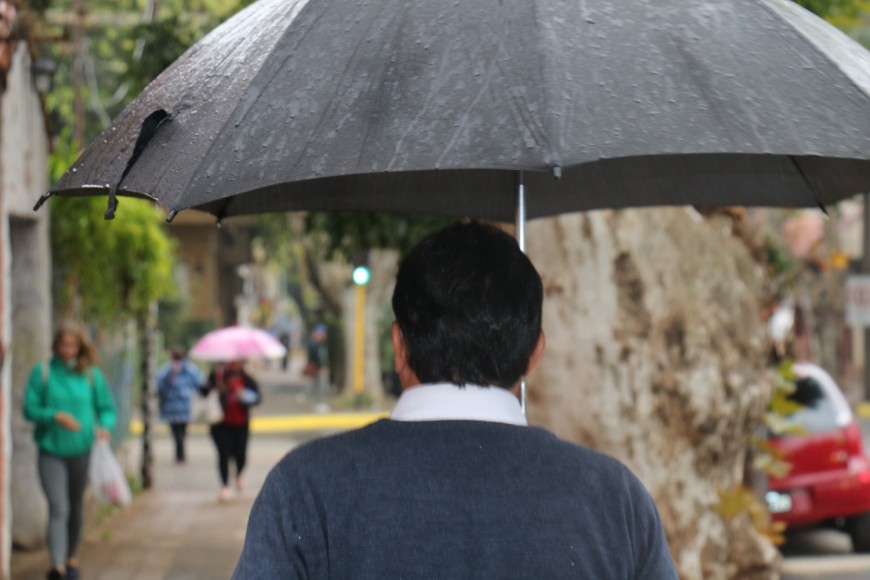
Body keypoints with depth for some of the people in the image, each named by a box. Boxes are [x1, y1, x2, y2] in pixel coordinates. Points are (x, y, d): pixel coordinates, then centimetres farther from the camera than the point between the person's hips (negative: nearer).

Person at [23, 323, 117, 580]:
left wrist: (105, 426, -15)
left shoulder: (91, 375, 2)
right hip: (51, 451, -3)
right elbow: (30, 409, -6)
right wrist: (55, 416, -23)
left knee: (76, 508, 16)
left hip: (81, 450, 3)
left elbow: (107, 408, 6)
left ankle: (71, 558, 34)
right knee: (58, 508, -15)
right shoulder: (42, 372, -4)